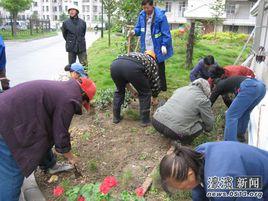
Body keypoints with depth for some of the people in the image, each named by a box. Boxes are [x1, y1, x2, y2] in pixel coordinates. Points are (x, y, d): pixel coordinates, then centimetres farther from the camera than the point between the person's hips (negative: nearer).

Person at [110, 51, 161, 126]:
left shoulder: (134, 54, 45)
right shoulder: (151, 61, 33)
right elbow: (155, 82, 34)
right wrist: (154, 98, 49)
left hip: (115, 65, 5)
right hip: (133, 68, -5)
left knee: (119, 90, 32)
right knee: (145, 93, 20)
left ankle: (116, 117, 37)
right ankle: (145, 120, 26)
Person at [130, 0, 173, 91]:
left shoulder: (160, 16, -15)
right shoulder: (142, 15, 3)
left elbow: (166, 33, -13)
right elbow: (139, 28, 13)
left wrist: (164, 45, -20)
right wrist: (135, 31, -9)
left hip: (158, 48, -6)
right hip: (146, 48, 6)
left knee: (160, 68, 7)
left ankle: (162, 87, 21)